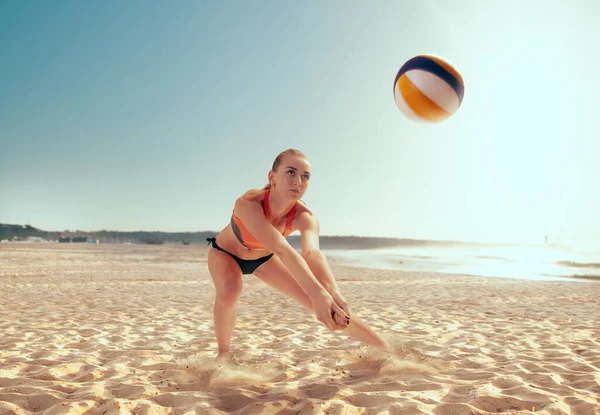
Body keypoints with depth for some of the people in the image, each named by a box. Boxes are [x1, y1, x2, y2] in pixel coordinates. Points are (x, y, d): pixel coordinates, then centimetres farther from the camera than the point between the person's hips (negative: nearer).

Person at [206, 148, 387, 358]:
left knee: (312, 295, -9)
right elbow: (281, 248, -55)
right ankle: (223, 353, -7)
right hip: (225, 253, -3)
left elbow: (312, 252, -48)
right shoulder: (248, 203, -42)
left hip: (262, 257, 3)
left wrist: (333, 293, -67)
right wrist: (318, 293, -66)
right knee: (229, 291, -35)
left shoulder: (304, 215, -29)